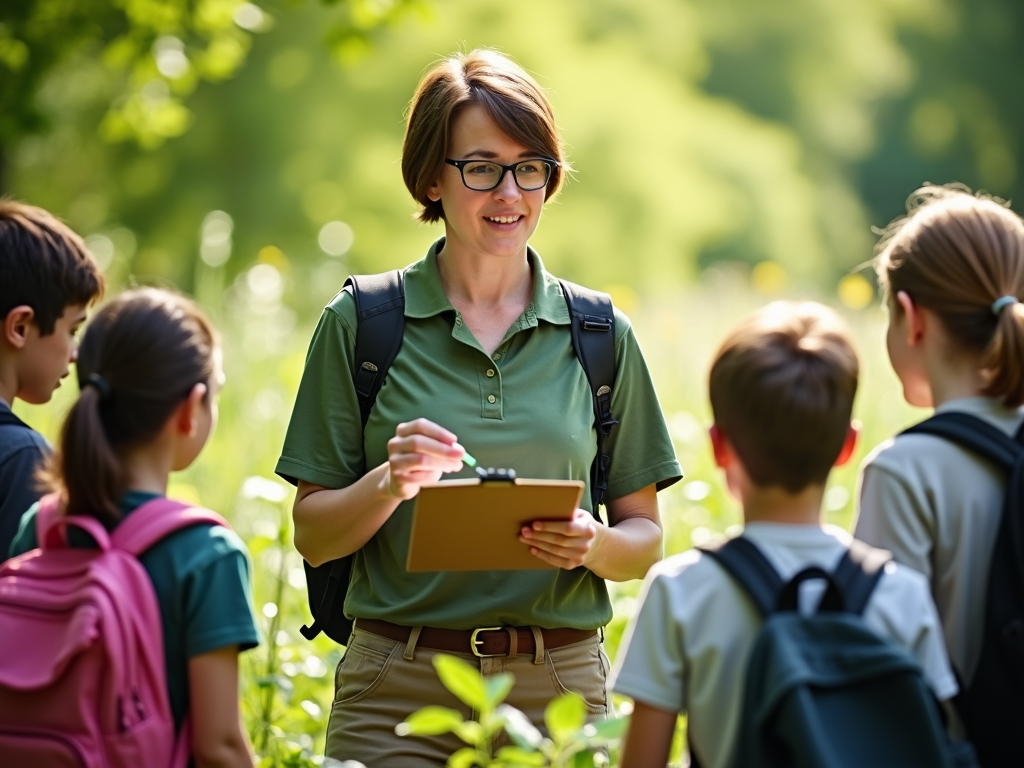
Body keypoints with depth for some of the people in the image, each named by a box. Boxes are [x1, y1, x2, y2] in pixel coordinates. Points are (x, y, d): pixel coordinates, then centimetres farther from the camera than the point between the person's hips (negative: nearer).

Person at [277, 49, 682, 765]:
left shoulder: (601, 336, 6)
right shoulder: (361, 323, 1)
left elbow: (645, 535, 10)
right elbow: (314, 536, 2)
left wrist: (594, 545, -11)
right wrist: (390, 483, -17)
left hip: (559, 689, 1)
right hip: (399, 696, -1)